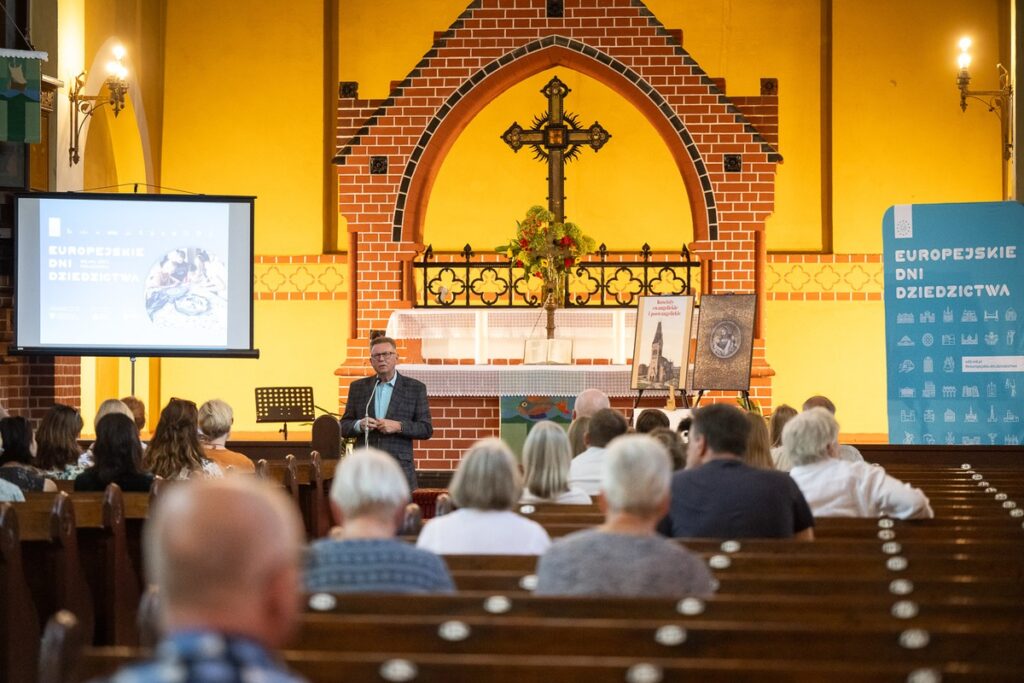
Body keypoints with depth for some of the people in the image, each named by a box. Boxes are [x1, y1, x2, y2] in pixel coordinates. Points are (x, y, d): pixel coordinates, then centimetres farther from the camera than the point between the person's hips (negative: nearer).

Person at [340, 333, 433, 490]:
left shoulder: (415, 388, 6)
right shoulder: (358, 387, 13)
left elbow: (427, 429, 3)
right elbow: (344, 427, 13)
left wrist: (399, 426, -13)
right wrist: (359, 425, -9)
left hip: (400, 471, -2)